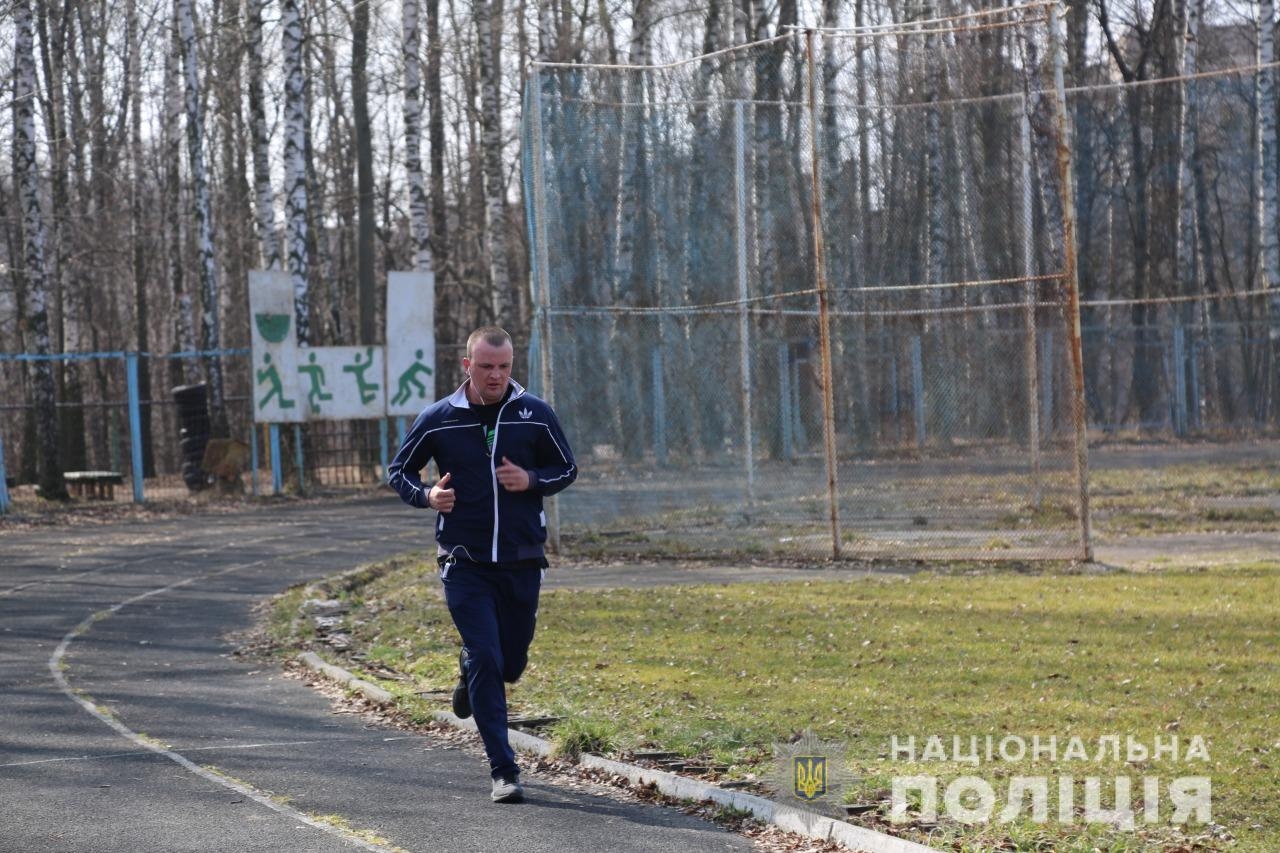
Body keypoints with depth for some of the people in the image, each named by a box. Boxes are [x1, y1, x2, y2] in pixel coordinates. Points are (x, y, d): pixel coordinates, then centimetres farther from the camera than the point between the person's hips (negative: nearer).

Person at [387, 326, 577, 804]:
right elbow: (398, 471, 9)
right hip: (464, 564, -2)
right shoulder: (438, 419, -2)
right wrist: (426, 496, -12)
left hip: (522, 563, 2)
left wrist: (532, 480, -12)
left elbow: (567, 469, 9)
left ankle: (469, 674, 47)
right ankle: (503, 771, -6)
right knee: (486, 661, -10)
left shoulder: (535, 415, 0)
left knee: (511, 664, 10)